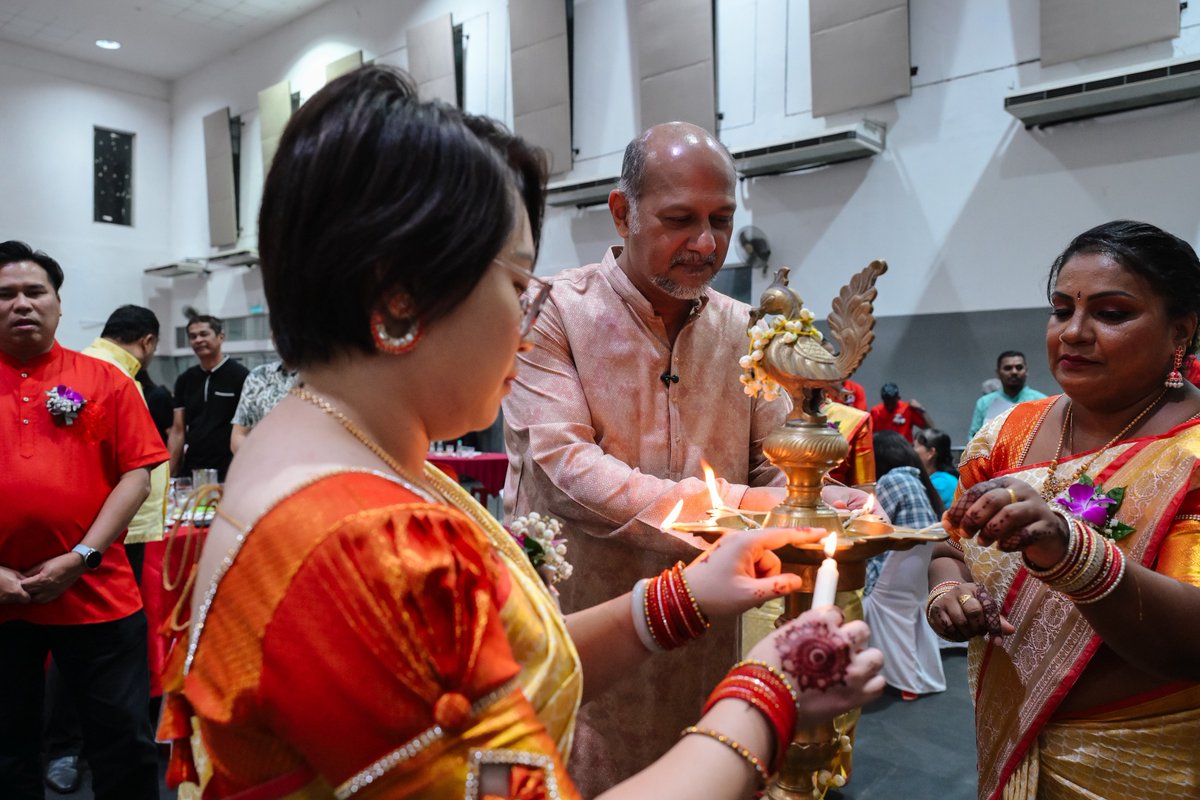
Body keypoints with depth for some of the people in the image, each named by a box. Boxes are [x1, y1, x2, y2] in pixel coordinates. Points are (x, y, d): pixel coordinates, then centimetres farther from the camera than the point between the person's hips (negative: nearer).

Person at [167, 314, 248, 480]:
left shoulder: (240, 376, -6)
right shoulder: (184, 380, 10)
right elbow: (178, 431, 10)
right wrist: (168, 473, 3)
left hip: (227, 473, -5)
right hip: (190, 471, 5)